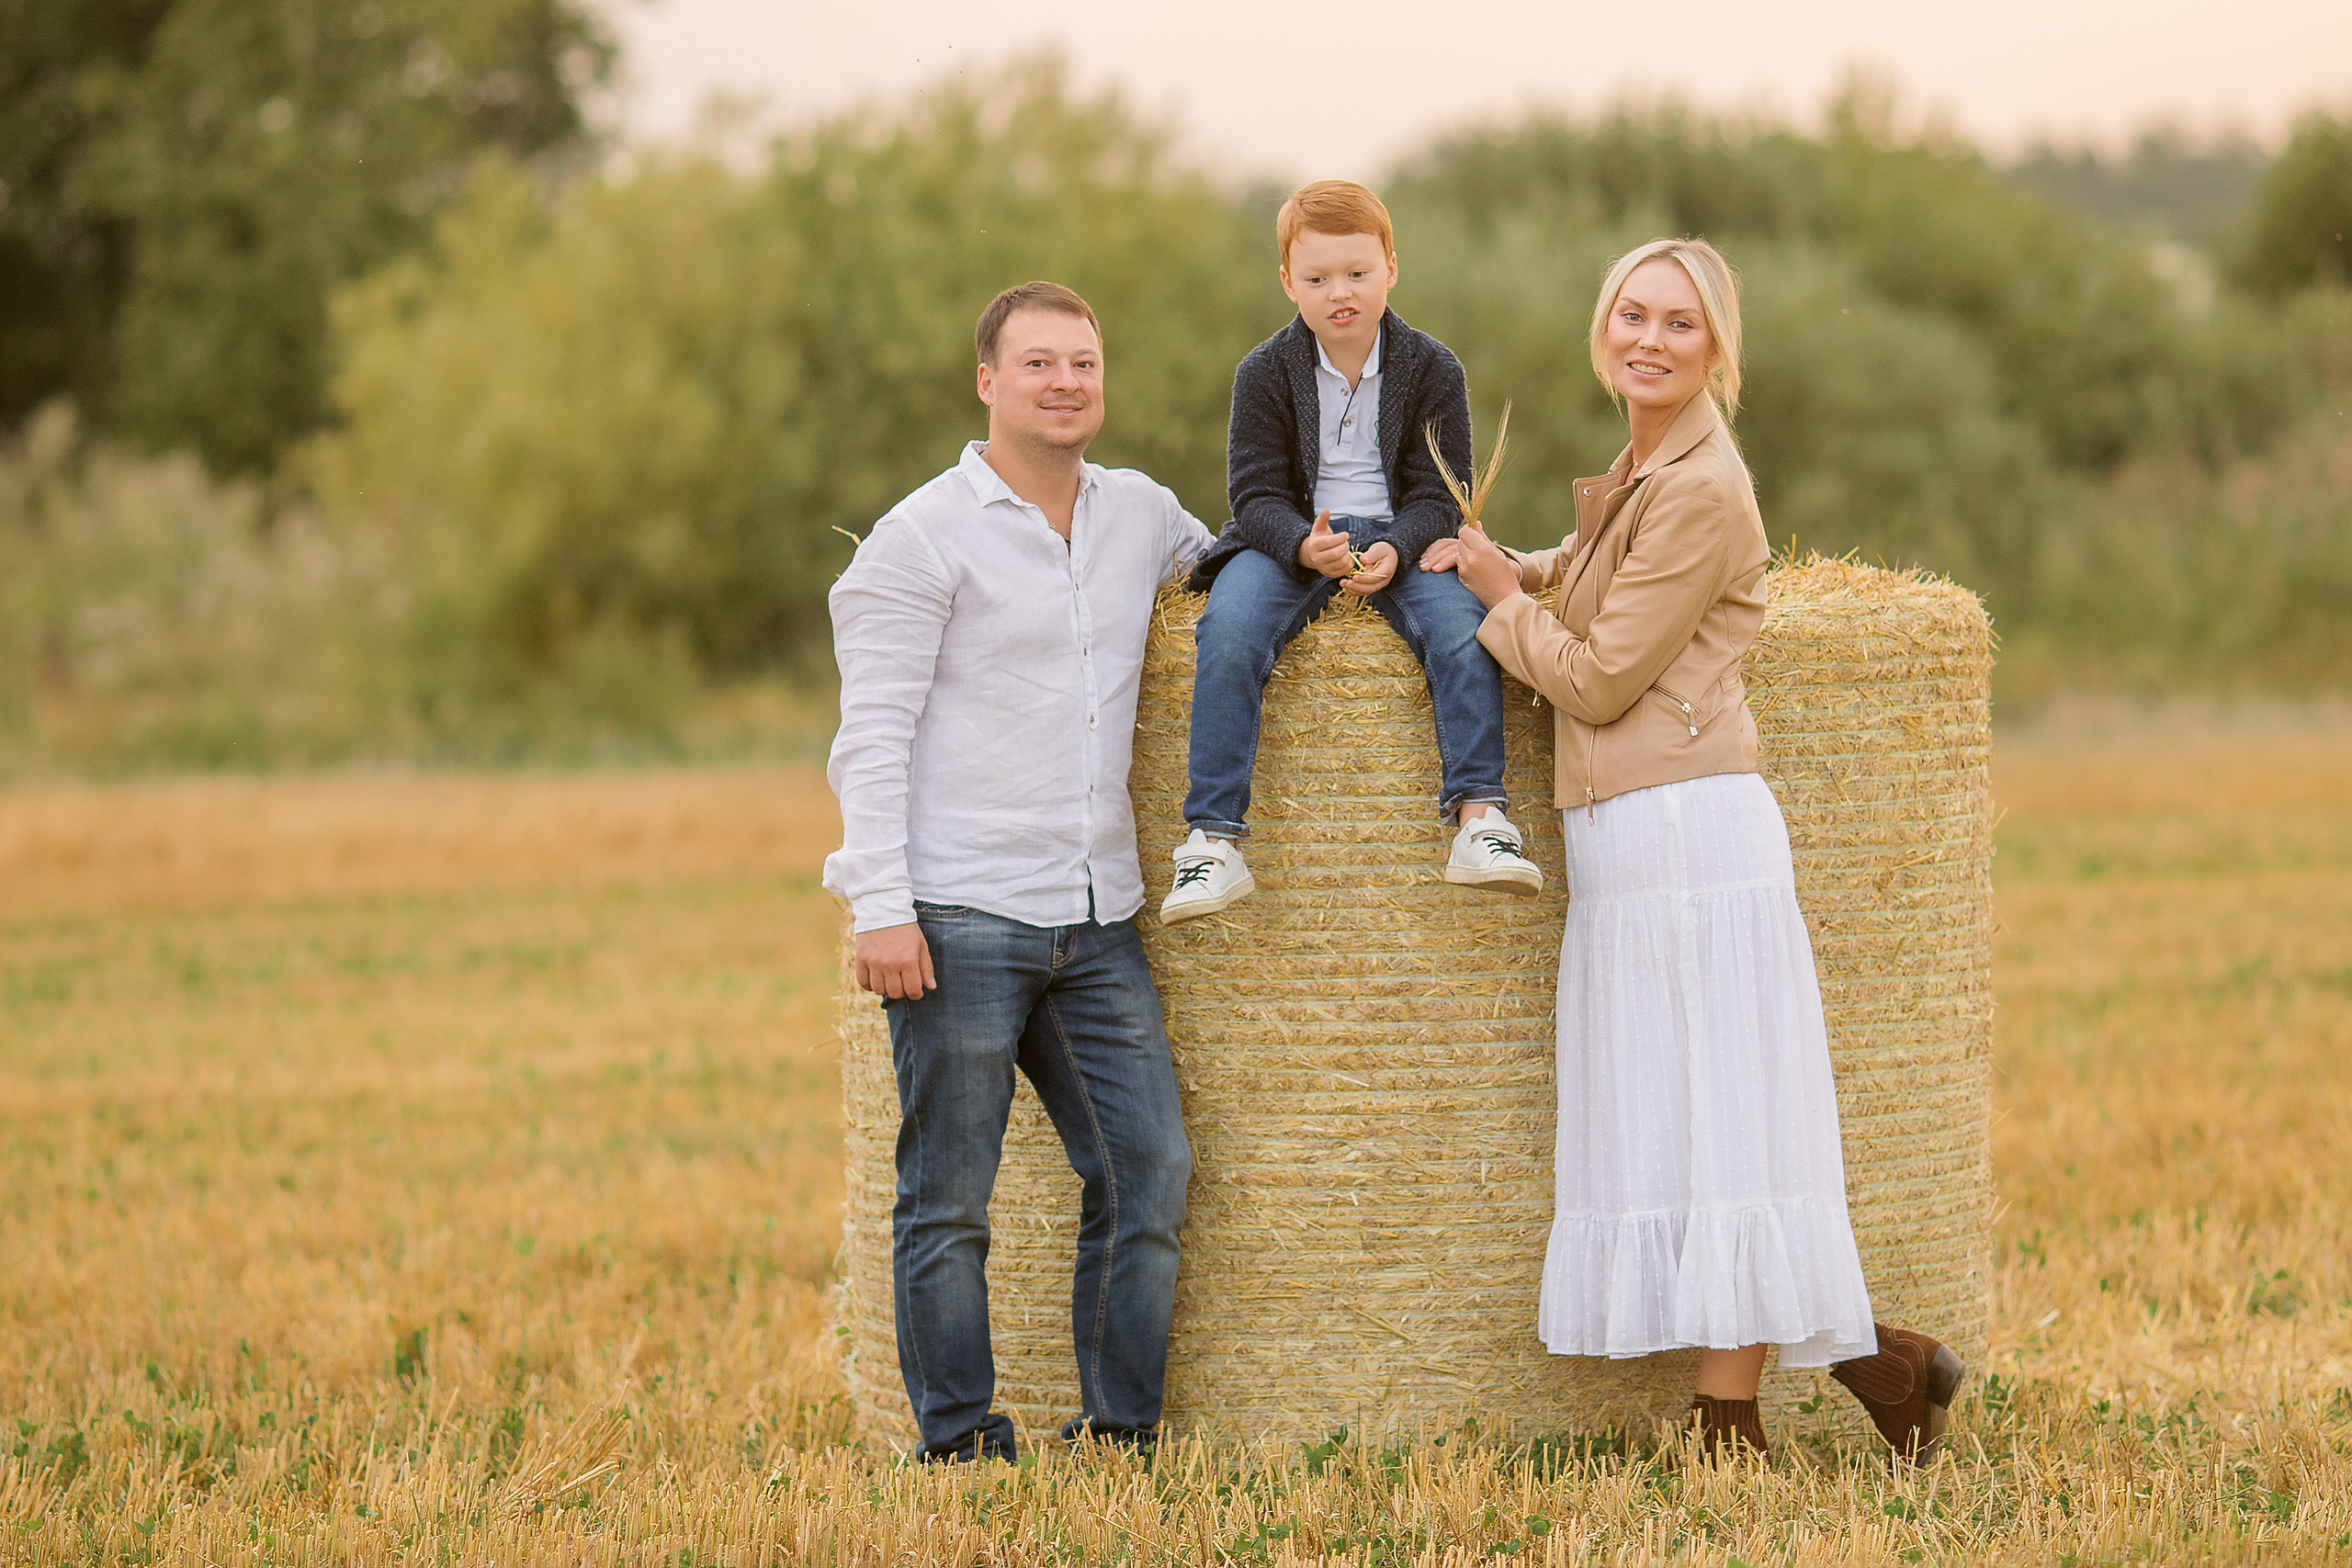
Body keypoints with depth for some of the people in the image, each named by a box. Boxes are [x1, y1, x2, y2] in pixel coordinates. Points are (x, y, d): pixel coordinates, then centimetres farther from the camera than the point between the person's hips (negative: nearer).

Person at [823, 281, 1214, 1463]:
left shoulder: (1138, 514, 13)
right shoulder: (925, 537, -4)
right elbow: (872, 734, -7)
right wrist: (881, 908, -16)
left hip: (1096, 922, 6)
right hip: (960, 917, -5)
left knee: (1149, 1174, 1)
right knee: (948, 1199, -1)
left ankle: (1122, 1433, 11)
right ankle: (962, 1445, 7)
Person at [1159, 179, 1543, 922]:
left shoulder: (1432, 370, 0)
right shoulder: (1266, 372, -1)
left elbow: (1437, 496, -1)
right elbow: (1257, 493, -4)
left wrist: (1394, 551, -23)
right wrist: (1305, 546, -26)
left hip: (1401, 535, 0)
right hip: (1289, 537, 0)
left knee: (1461, 626, -31)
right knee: (1229, 630, -30)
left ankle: (1480, 816, -28)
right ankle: (1214, 838, -28)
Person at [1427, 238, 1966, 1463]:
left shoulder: (1701, 490, -12)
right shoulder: (1646, 469, 17)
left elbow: (1601, 678, -12)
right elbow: (1601, 580, 40)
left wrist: (1503, 601, 3)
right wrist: (1507, 565, 21)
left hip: (1689, 833, -10)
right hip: (1625, 844, 10)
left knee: (1708, 1128, -7)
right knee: (1665, 1131, 8)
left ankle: (1732, 1427, -4)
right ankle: (1877, 1363, 13)